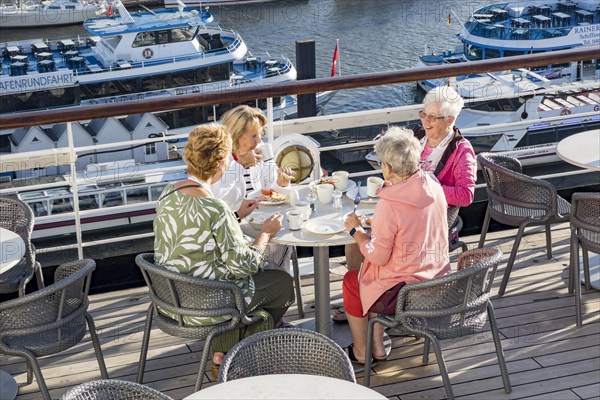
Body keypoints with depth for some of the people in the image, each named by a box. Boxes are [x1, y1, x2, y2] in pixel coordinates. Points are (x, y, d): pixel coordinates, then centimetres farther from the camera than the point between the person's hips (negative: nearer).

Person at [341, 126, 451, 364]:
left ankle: (361, 352, 33)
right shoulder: (434, 188, -3)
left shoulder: (390, 204, -25)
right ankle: (377, 347, 33)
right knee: (367, 276, 29)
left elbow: (378, 256, -17)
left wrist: (356, 230, -3)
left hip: (406, 293, -7)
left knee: (351, 281, 21)